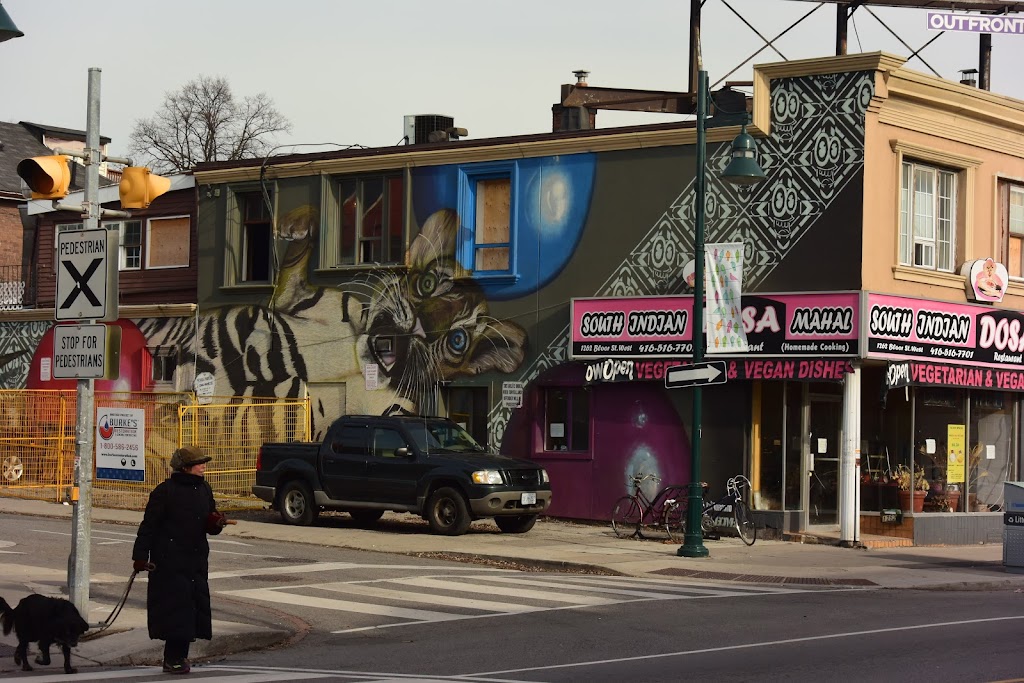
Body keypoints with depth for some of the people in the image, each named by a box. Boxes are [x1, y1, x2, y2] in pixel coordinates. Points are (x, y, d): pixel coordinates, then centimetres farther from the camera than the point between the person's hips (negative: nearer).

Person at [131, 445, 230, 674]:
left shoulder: (204, 490, 12)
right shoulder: (166, 490, -9)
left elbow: (208, 526, 21)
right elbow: (149, 525, -8)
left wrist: (216, 523, -3)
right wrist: (140, 556, -13)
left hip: (197, 559, 7)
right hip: (170, 559, -7)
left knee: (195, 604, 5)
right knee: (175, 604, -9)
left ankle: (179, 655, 15)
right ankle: (173, 658, -3)